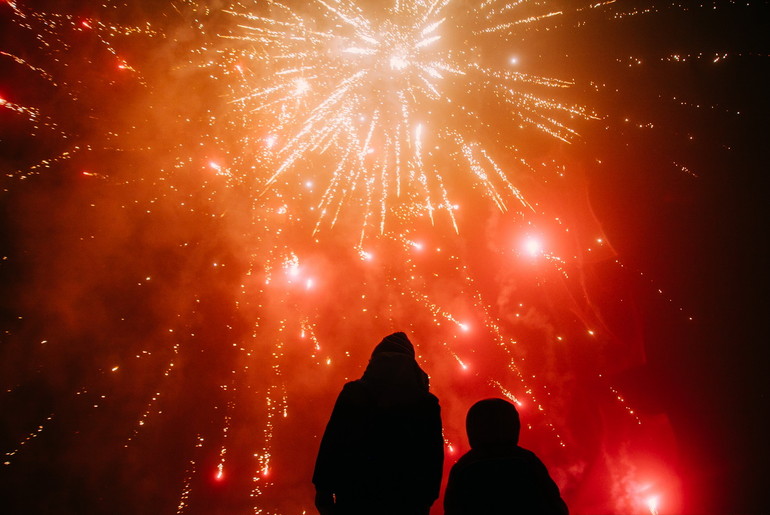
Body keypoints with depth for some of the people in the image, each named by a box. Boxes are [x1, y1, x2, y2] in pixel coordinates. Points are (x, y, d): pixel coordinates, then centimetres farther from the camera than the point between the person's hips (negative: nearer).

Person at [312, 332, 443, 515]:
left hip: (354, 498, -1)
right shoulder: (427, 404, -3)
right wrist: (426, 500, 10)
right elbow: (434, 456, 0)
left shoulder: (353, 394, -6)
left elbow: (331, 444, -8)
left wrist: (323, 489, -1)